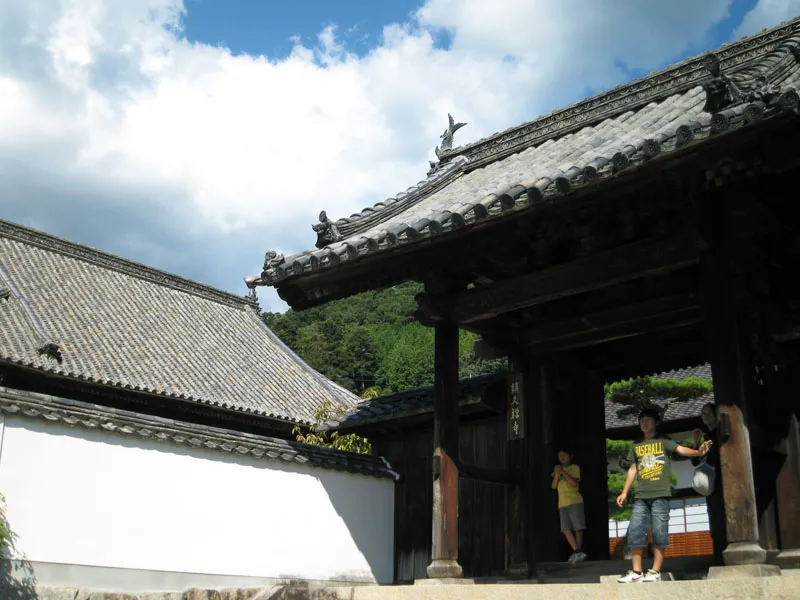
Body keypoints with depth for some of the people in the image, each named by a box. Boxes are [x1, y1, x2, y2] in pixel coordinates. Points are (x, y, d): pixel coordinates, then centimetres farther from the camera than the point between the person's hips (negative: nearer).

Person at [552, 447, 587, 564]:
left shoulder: (574, 468, 5)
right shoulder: (558, 469, 19)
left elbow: (575, 483, -10)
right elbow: (554, 486, 9)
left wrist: (563, 472, -14)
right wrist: (557, 474, -6)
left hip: (575, 501, -5)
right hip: (562, 503, 5)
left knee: (577, 528, -5)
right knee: (566, 529, -6)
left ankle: (578, 552, 1)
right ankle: (577, 552, -6)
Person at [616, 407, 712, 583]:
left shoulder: (663, 441, 3)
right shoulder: (636, 446, 17)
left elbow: (680, 449, -13)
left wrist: (698, 452, -33)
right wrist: (624, 492, 18)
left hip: (660, 494, -4)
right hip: (641, 496, 5)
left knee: (659, 532, -5)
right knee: (635, 531, 0)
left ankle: (655, 571, 2)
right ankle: (636, 572, 5)